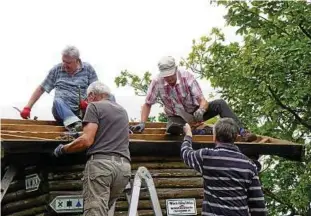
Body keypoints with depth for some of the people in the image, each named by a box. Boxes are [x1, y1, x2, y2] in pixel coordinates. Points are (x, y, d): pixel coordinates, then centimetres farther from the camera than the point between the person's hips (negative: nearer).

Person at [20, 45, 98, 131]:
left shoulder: (88, 69, 7)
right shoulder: (56, 70, 11)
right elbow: (41, 88, 13)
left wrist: (88, 102, -17)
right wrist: (27, 107, 5)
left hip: (82, 111, 0)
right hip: (62, 111, 0)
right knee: (57, 101, -36)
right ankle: (74, 122, -59)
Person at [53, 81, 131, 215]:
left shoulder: (95, 106, 7)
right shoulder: (123, 111, 28)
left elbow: (86, 141, -6)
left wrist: (62, 149, 8)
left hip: (101, 163, -7)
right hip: (124, 166, 7)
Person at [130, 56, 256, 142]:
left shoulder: (187, 76, -20)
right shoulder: (157, 82, -19)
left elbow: (202, 101, -24)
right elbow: (147, 104, -7)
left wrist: (201, 110, -47)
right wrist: (142, 123, -20)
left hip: (195, 111, 1)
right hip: (177, 117, -1)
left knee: (220, 104, -25)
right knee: (172, 128, -40)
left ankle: (242, 132, -29)